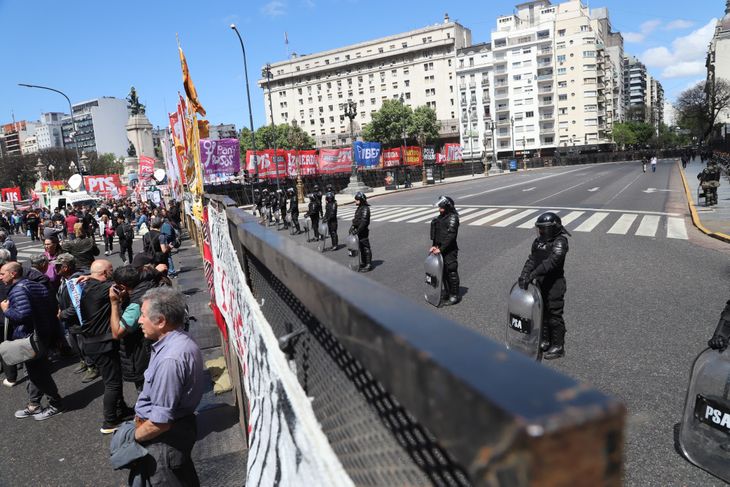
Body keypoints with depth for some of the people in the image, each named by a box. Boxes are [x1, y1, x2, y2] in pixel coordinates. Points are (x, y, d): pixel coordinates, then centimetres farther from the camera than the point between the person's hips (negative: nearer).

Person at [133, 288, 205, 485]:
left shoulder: (169, 359, -34)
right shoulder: (180, 340, -2)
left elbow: (161, 422, -27)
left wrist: (135, 436, -11)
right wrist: (140, 416, 5)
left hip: (165, 437, -9)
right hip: (180, 428, 9)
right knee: (185, 478, 27)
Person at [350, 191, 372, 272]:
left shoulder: (365, 209, -16)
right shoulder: (359, 208, 14)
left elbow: (364, 222, -23)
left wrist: (357, 230, -25)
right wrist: (352, 227, 10)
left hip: (363, 232, -10)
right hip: (358, 231, 10)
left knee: (366, 248, -4)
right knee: (361, 248, 17)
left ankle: (369, 265, 1)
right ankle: (363, 263, 27)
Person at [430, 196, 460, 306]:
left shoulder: (453, 218, -14)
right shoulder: (440, 217, 12)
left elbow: (450, 236, -20)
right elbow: (435, 233, 14)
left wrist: (441, 248, -22)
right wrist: (434, 246, 2)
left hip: (450, 251, -8)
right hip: (440, 248, 8)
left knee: (451, 272, -3)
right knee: (443, 272, 16)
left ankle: (454, 296, 6)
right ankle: (447, 292, 30)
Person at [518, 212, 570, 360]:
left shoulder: (560, 242, -17)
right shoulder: (538, 241, 8)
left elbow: (551, 261, -30)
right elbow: (531, 260, 3)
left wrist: (533, 274, -36)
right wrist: (524, 274, -13)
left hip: (555, 285, -8)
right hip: (540, 283, 8)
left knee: (554, 316, 2)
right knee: (542, 313, 18)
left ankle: (558, 347, 15)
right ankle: (545, 341, 34)